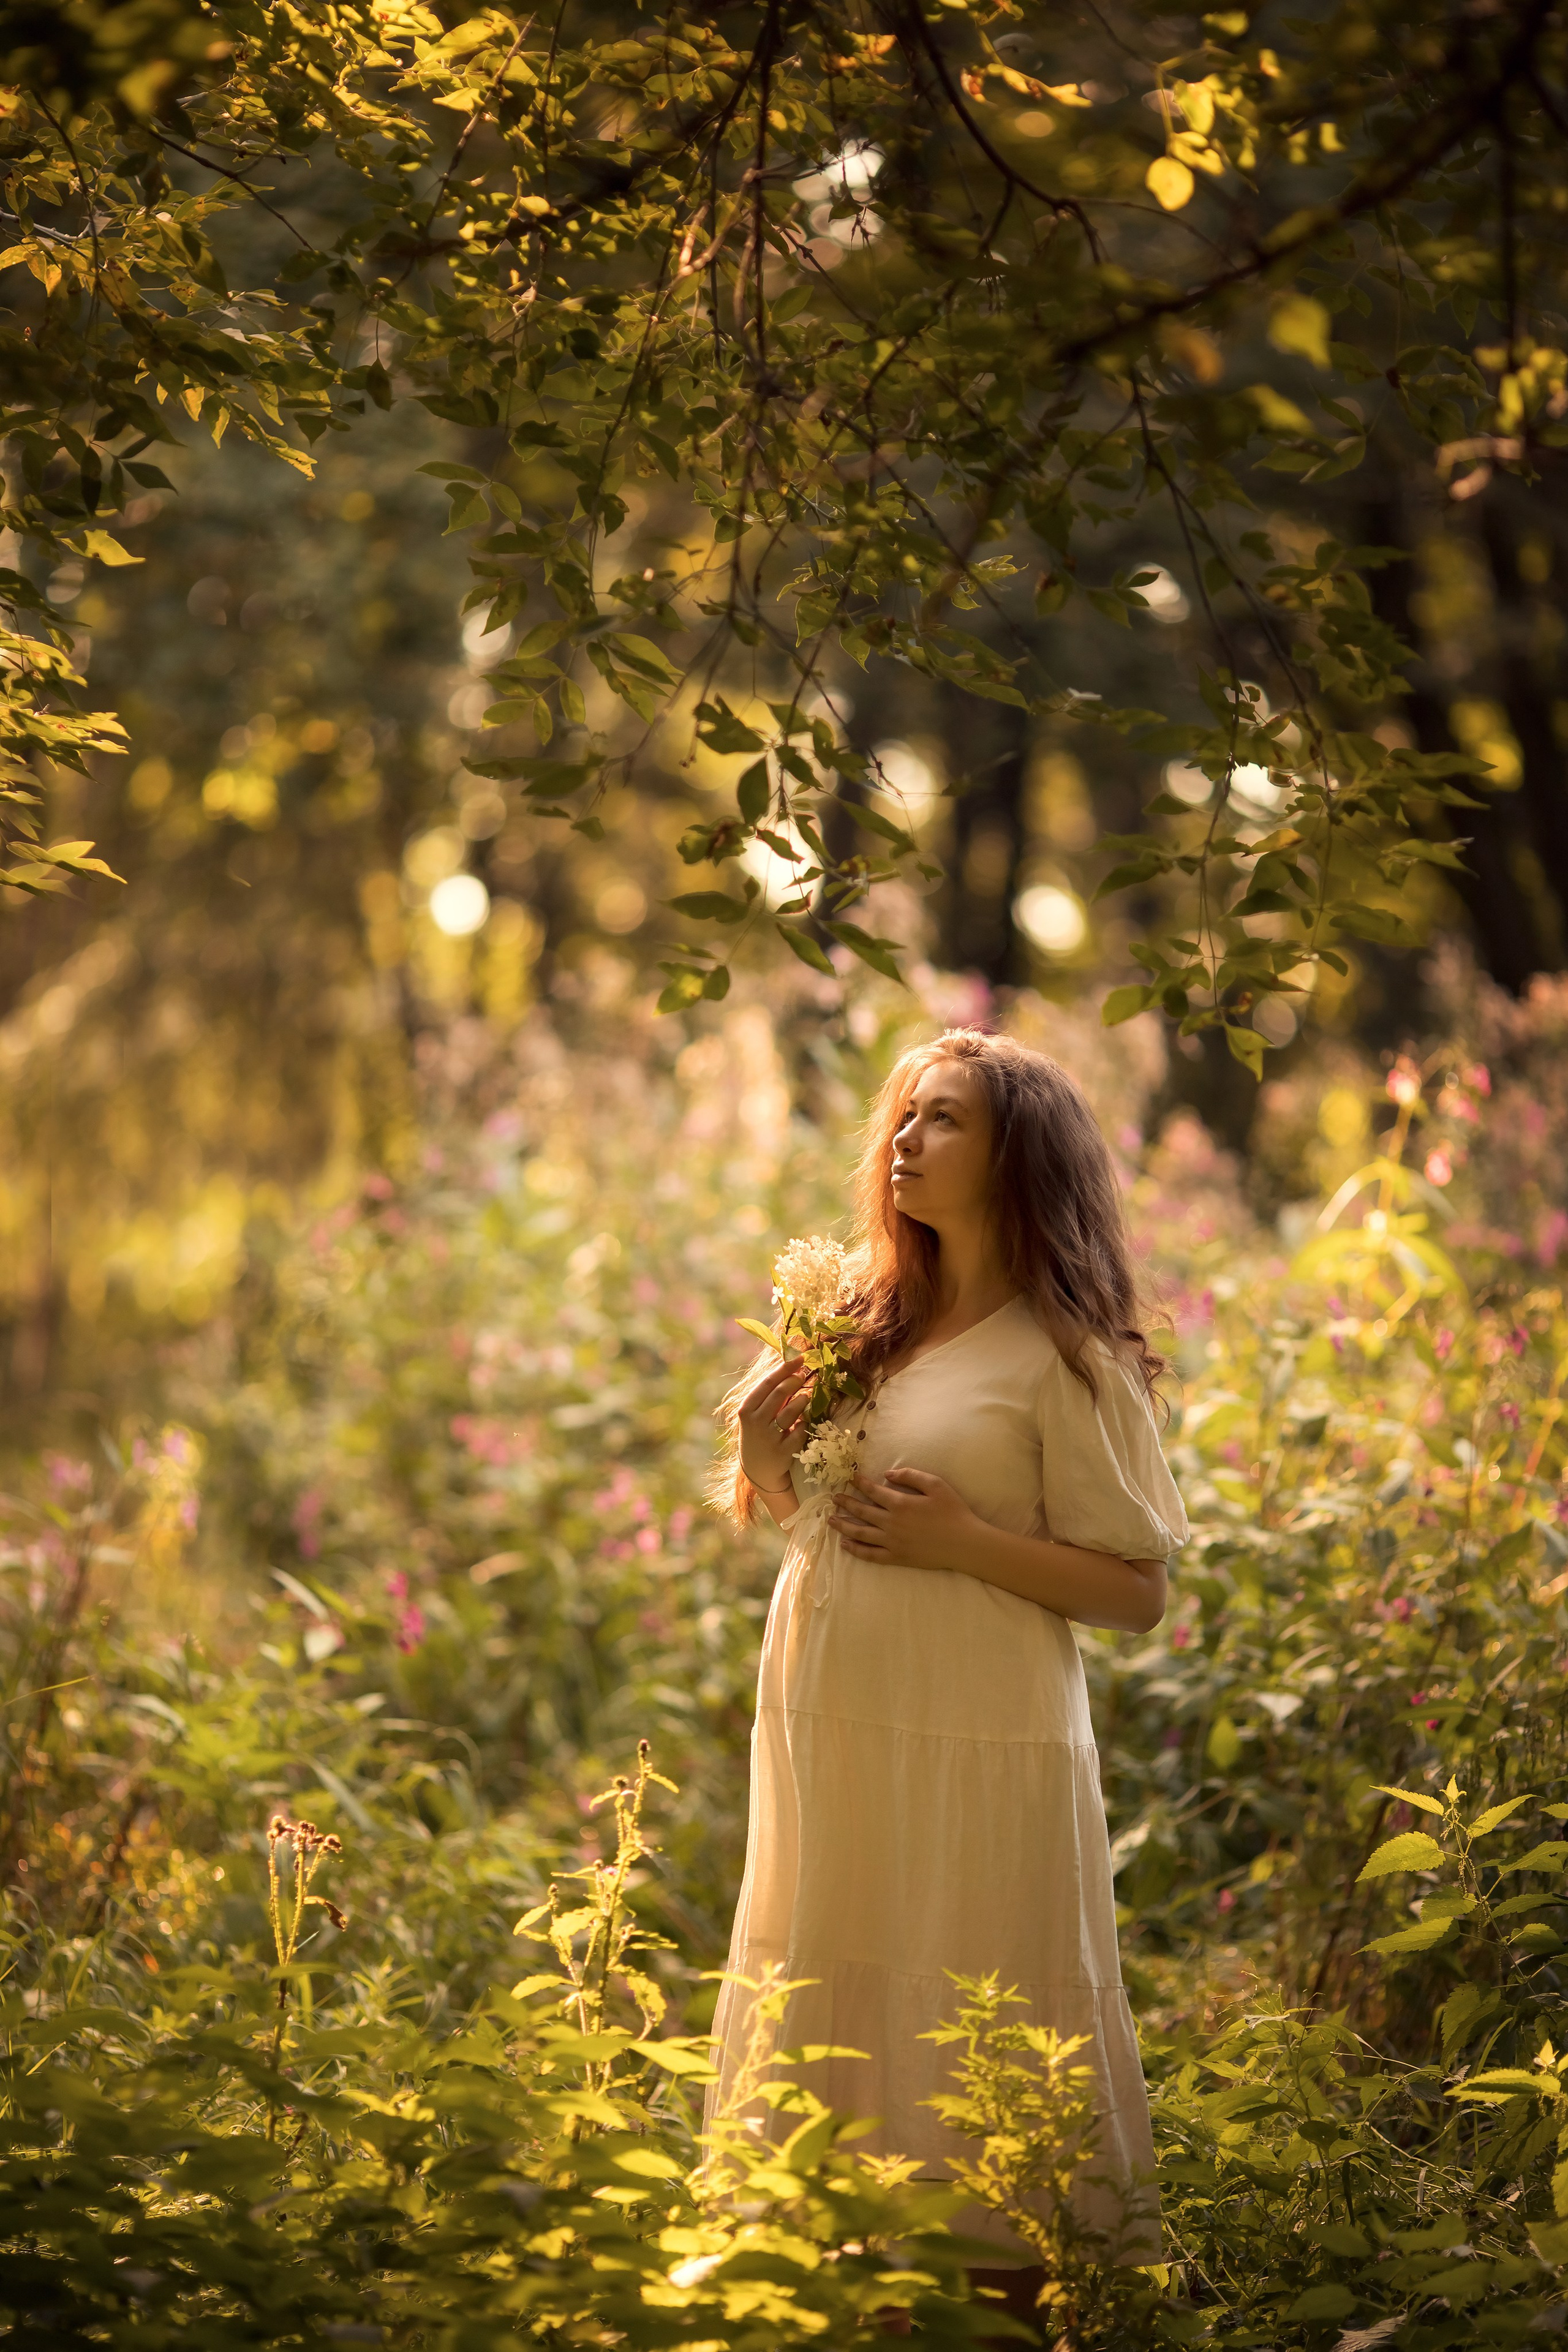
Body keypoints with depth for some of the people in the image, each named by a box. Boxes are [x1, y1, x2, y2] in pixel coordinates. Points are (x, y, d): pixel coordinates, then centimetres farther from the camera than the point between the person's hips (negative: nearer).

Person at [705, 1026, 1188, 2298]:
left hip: (975, 1744, -7)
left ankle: (1010, 2271, 12)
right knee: (830, 2013, 13)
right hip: (826, 1732, 7)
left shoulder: (1068, 1357, -7)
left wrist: (966, 1541, -19)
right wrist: (763, 1465, 2)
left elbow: (1138, 1594, -9)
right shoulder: (863, 1323, 11)